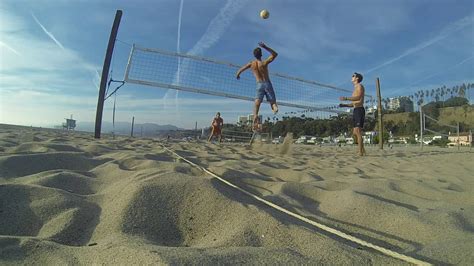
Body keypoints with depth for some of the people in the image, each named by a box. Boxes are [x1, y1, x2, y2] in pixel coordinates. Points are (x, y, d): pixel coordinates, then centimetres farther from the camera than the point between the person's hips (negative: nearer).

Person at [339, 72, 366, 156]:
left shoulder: (360, 86, -1)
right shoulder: (355, 88, 26)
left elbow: (358, 97, -21)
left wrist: (346, 98, -34)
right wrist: (344, 105, 16)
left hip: (359, 110, -9)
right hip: (356, 111, 9)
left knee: (358, 131, -15)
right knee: (355, 132, 7)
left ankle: (360, 152, -16)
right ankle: (362, 150, 12)